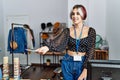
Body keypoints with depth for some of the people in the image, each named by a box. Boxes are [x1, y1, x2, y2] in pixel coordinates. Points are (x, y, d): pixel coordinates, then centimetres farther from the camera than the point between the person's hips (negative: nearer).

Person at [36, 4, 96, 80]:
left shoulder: (91, 31, -5)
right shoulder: (68, 31, -1)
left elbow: (90, 51, -8)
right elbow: (58, 43, -19)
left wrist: (85, 70, -16)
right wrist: (48, 47, -40)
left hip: (82, 63, -1)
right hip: (68, 63, 2)